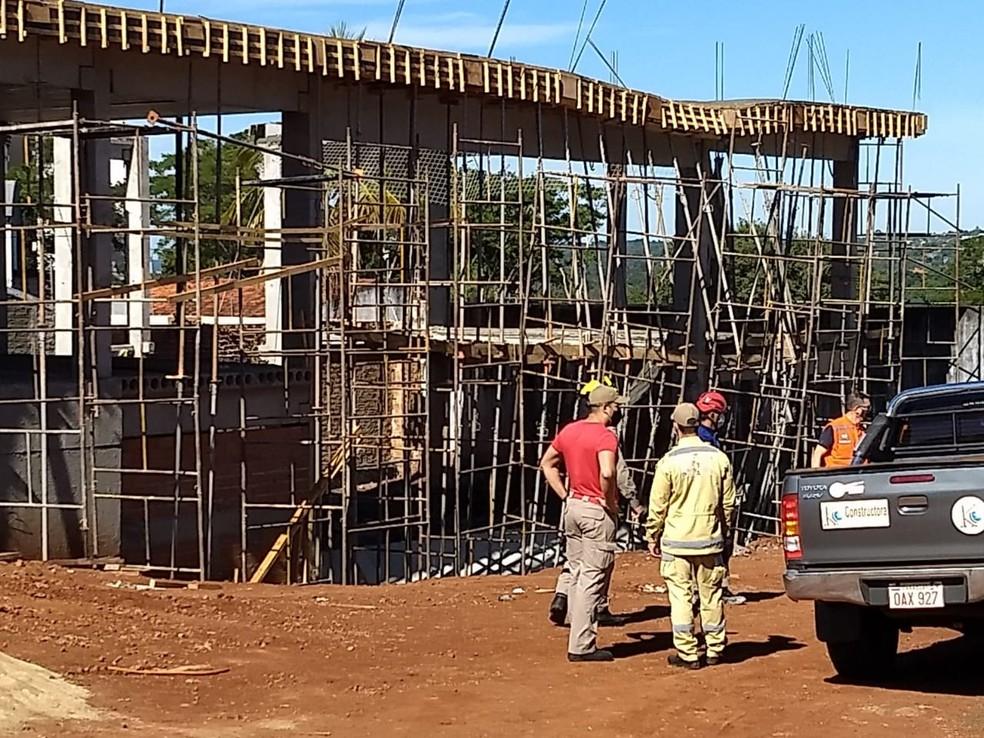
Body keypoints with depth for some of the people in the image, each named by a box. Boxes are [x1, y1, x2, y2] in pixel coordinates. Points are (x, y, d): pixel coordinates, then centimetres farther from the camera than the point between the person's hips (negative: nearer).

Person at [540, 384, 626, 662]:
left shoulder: (569, 430, 7)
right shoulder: (605, 436, -17)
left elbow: (547, 463, 16)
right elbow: (607, 473, -34)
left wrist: (565, 496, 14)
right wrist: (610, 502, -17)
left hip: (572, 507, 8)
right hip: (598, 512, -8)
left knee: (578, 575, 15)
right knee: (592, 579, -3)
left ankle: (580, 638, 20)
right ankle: (582, 646, -2)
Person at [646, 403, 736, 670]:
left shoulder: (669, 462, -11)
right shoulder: (719, 458, 0)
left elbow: (658, 506, -6)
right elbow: (728, 503, 7)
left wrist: (653, 537, 7)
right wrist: (724, 531, 21)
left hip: (677, 541, -3)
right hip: (710, 539, 3)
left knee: (681, 598, 2)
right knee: (711, 596, 13)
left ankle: (687, 653, 3)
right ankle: (715, 650, 21)